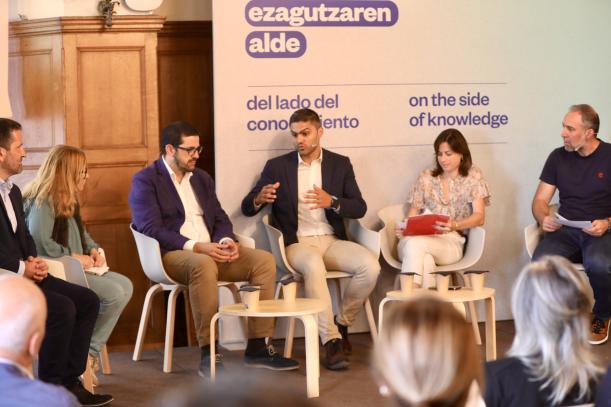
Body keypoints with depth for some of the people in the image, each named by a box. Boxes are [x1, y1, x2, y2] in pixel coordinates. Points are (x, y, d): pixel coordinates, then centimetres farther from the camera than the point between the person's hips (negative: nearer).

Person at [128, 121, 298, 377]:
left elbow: (221, 219, 19)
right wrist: (196, 247, -23)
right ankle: (207, 355, -36)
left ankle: (257, 347, -15)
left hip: (210, 251, 7)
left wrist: (226, 240, -6)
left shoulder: (202, 179, 22)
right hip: (171, 255, -7)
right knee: (203, 265, -40)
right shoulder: (145, 181, -1)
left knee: (265, 260, -15)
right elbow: (150, 229, -13)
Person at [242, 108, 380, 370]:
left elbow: (359, 209, 5)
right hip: (297, 243, -3)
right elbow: (247, 209, 4)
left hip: (331, 241, 3)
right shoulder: (277, 166, 6)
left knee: (370, 266, -26)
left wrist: (332, 202, -17)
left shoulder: (340, 164, 11)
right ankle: (331, 341, -33)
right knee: (314, 266, -38)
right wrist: (260, 199, -21)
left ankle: (341, 323, -2)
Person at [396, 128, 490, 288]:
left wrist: (454, 225, -19)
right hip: (420, 237, 2)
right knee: (425, 261, -38)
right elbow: (413, 212, 18)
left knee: (415, 244, -36)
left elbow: (479, 217, 1)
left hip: (451, 241, -2)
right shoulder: (426, 177, 20)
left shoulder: (473, 177, 11)